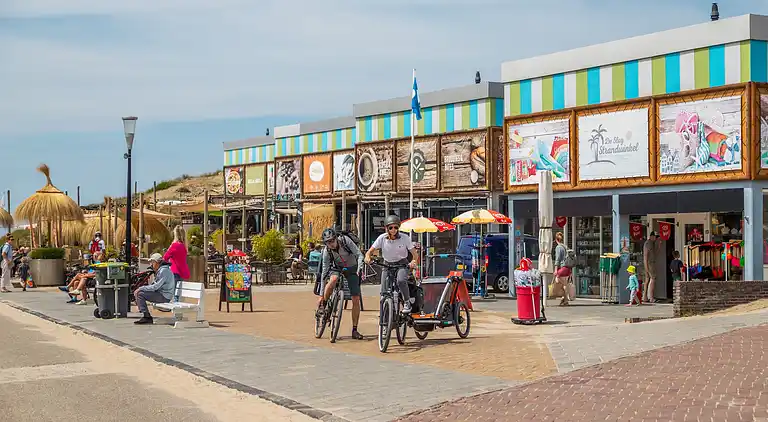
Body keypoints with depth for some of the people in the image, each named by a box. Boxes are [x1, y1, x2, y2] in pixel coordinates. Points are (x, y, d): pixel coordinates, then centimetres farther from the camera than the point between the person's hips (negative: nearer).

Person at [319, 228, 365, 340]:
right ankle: (322, 305, -17)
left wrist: (359, 269, -40)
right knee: (333, 279, -37)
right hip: (337, 268, 0)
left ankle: (354, 330, 0)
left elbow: (359, 255, -23)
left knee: (356, 299, -9)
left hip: (352, 269, 0)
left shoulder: (345, 240, -26)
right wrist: (321, 295, -17)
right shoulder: (326, 252, -21)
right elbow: (324, 272, -17)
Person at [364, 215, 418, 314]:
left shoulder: (404, 238, -16)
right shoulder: (382, 238, -12)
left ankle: (407, 303, -13)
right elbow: (370, 251, -10)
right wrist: (367, 257, -33)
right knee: (384, 292, -4)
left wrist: (414, 261, -35)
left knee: (401, 280, -34)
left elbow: (415, 253, -12)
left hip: (402, 264, -2)